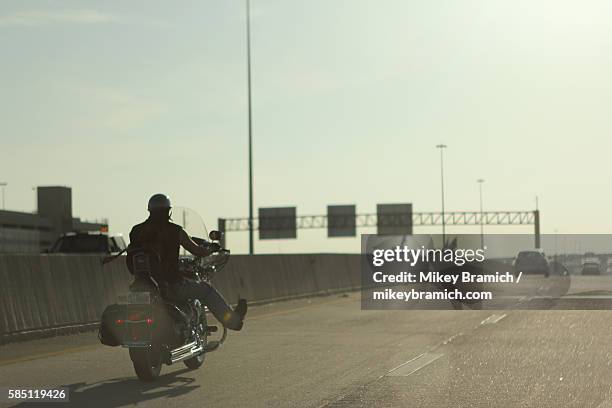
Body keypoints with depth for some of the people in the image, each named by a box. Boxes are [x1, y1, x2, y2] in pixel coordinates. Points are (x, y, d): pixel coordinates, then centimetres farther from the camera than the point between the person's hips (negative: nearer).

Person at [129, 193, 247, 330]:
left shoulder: (136, 231, 4)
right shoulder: (174, 230, -6)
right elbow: (198, 251, -1)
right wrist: (211, 248, 20)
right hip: (171, 285, -4)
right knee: (206, 290, 14)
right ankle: (233, 320, 16)